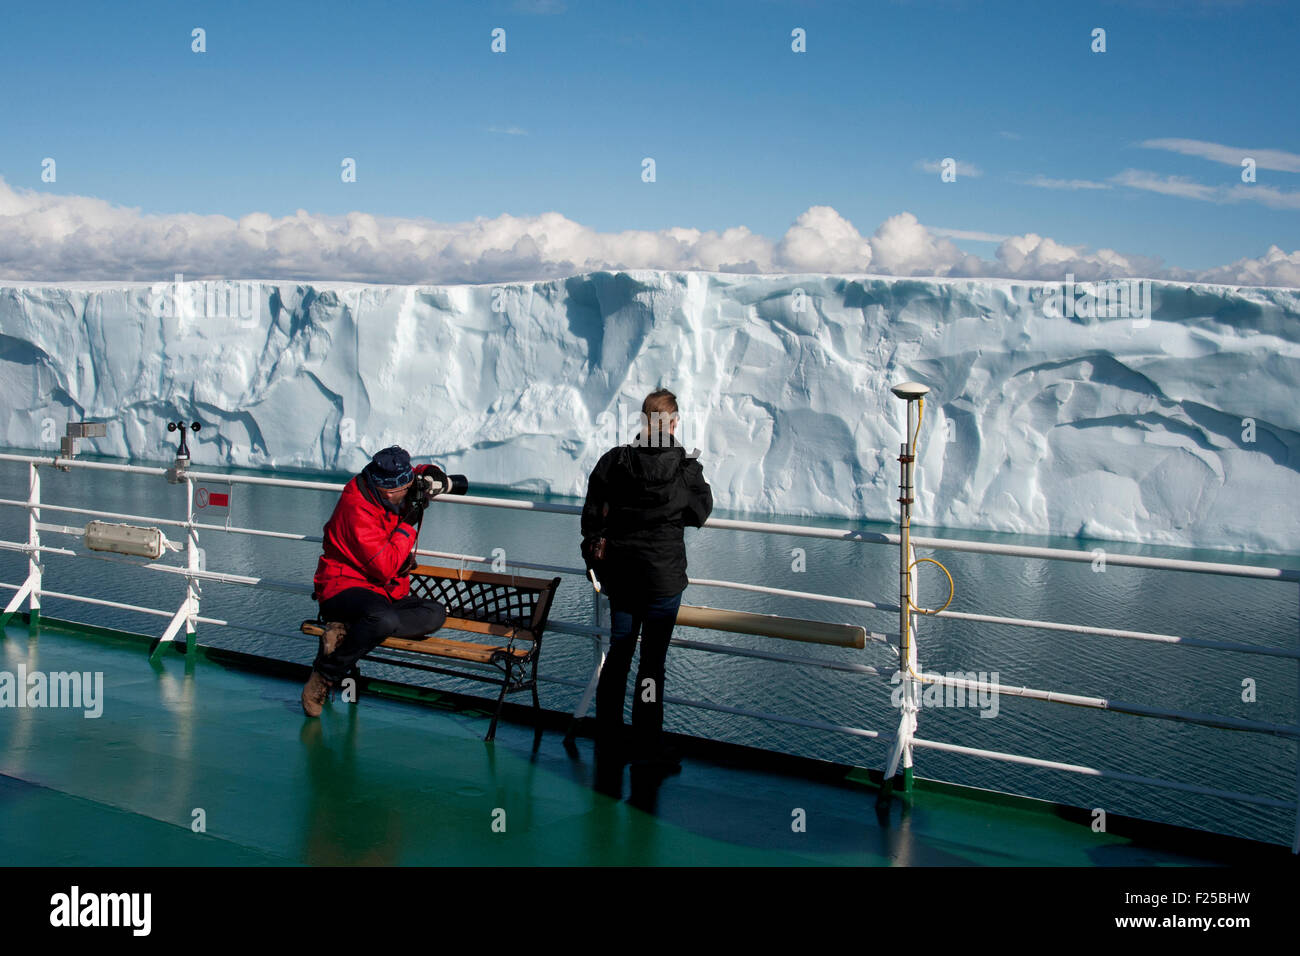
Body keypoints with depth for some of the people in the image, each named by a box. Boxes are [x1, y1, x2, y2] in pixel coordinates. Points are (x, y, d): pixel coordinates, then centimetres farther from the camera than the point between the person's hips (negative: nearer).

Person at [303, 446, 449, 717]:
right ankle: (324, 676, -21)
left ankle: (347, 630, -23)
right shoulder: (357, 510, -21)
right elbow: (386, 568, -24)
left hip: (386, 593, 8)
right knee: (384, 619, -41)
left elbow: (421, 473, 27)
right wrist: (408, 523, -19)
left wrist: (431, 474, 2)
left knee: (436, 613, -20)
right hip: (344, 586, -8)